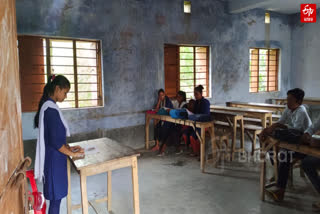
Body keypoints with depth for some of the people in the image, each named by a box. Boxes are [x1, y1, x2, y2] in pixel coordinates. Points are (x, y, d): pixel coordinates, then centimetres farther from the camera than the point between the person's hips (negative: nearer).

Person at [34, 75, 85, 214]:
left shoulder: (47, 106, 9)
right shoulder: (51, 109, -21)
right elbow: (55, 141, -22)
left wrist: (68, 148, 13)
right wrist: (72, 153, -12)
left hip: (52, 158, 9)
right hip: (54, 160, -9)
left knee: (56, 196, 20)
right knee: (56, 196, 4)